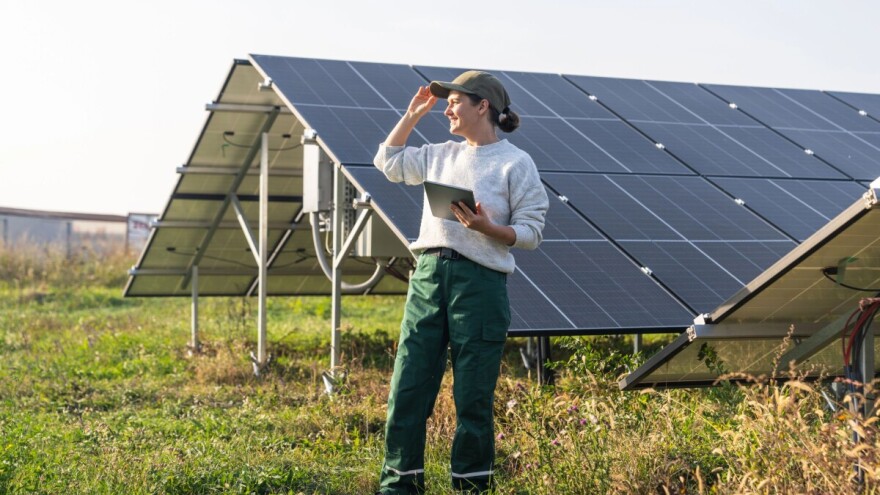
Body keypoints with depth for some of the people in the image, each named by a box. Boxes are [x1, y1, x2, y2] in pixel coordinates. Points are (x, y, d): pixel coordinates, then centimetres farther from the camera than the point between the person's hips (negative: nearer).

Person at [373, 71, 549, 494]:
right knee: (407, 387, 3)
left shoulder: (515, 163, -2)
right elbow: (388, 162, 30)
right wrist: (411, 115, 21)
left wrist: (487, 227, -21)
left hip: (480, 281, -5)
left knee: (472, 397, 0)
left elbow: (531, 232, -5)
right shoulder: (442, 155, 16)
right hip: (428, 273, 6)